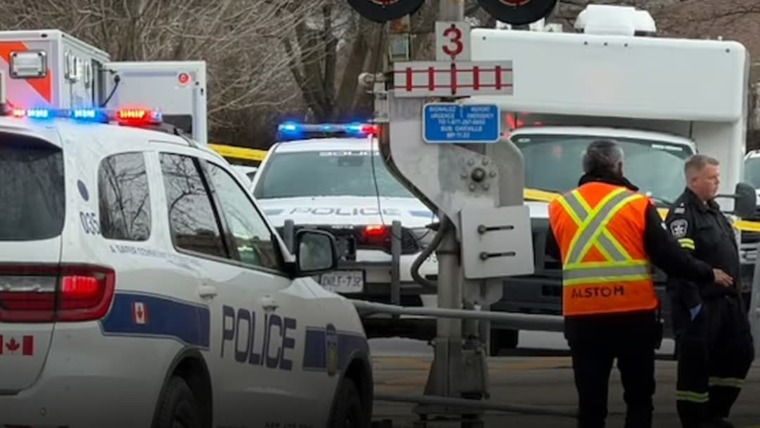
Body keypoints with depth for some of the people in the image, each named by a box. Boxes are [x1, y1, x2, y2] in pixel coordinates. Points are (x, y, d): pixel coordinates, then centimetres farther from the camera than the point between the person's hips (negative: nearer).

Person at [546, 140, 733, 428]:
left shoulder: (560, 208, 6)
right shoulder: (637, 205, -3)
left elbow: (553, 253, 20)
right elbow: (669, 256, -4)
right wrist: (708, 275, 11)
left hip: (582, 317, 2)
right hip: (633, 315, -2)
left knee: (590, 402, 6)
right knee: (639, 398, 9)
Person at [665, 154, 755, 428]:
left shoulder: (712, 210, 18)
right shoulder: (683, 213, -14)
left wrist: (736, 293, 18)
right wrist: (693, 303, -24)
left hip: (726, 300, 10)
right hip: (700, 303, -10)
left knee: (740, 353, 13)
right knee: (695, 362, -4)